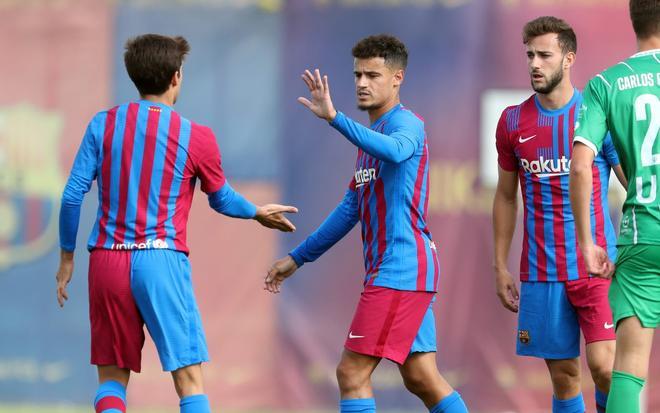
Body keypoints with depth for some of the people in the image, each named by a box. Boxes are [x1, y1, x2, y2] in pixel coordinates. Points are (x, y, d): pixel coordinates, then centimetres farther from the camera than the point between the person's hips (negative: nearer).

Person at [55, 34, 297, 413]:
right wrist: (257, 213, 35)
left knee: (112, 378, 11)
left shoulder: (103, 125, 4)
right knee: (190, 379, -3)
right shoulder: (197, 137, -2)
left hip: (106, 260, 3)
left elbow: (72, 196, 1)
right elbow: (221, 199, 14)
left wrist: (67, 257, 13)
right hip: (160, 260, -3)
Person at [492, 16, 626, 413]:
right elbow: (506, 196, 15)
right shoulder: (513, 121, 7)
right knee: (564, 376, 4)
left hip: (596, 266, -3)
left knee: (604, 366, -16)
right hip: (541, 272, 3)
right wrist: (501, 267, 11)